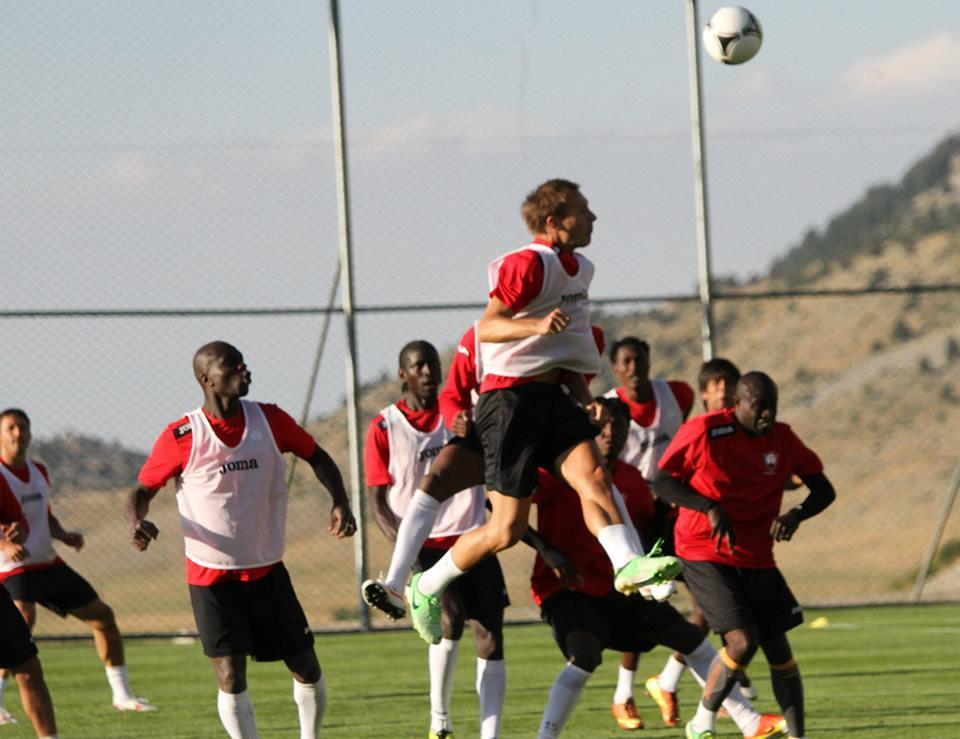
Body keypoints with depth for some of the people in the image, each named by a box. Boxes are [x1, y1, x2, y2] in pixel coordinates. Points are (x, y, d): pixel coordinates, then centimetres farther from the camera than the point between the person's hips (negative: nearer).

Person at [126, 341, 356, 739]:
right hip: (212, 576, -4)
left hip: (268, 571, 4)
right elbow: (143, 489, -2)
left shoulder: (268, 420, -3)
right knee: (231, 677, -13)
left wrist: (339, 502, -5)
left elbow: (317, 456, 11)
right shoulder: (181, 437, -12)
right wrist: (137, 522, -24)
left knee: (307, 669, 8)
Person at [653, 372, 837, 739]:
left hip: (756, 560, 5)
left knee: (778, 649, 2)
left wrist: (797, 514, -18)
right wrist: (710, 508, -24)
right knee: (743, 640, -18)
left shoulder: (782, 439, 0)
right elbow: (663, 483, -8)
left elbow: (824, 490, 5)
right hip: (705, 555, -5)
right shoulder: (703, 432, -13)